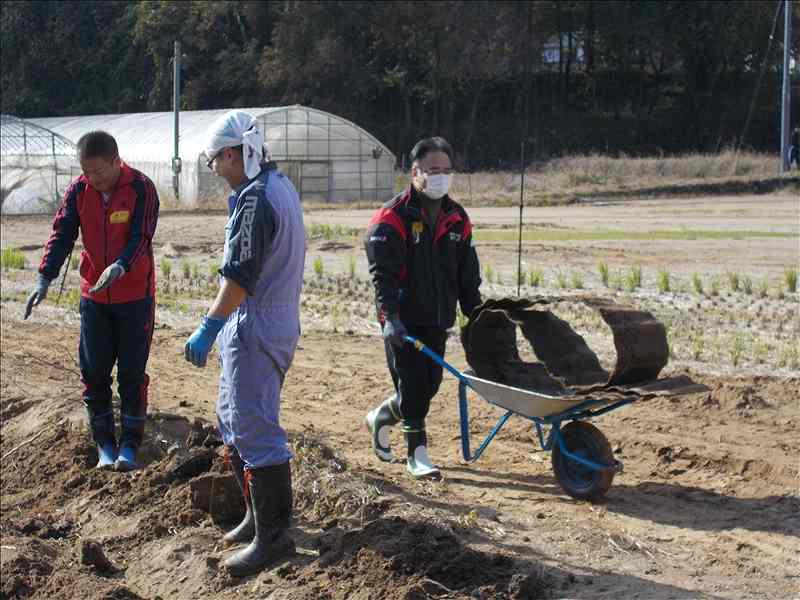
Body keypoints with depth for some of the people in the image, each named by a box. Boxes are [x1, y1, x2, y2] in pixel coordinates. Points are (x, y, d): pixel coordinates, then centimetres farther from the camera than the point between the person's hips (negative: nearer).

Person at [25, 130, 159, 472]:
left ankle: (130, 444, 12)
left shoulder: (141, 189, -14)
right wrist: (44, 280, -22)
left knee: (132, 373, 1)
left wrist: (119, 267, -41)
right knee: (94, 372, 5)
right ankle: (104, 443, 17)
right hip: (93, 295, 4)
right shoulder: (78, 191, -4)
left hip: (135, 295, -4)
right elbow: (62, 235, -9)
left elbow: (140, 238, -22)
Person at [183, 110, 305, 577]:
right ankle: (261, 514, 27)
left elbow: (241, 274, -24)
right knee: (234, 417, 19)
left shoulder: (255, 197, -18)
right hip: (279, 319, 11)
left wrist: (210, 327, -24)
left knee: (254, 428, -9)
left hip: (256, 324, -11)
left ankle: (273, 535, -6)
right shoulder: (281, 185, 14)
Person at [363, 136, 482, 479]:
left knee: (429, 385, 11)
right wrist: (390, 316, -25)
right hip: (402, 321, -6)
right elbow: (382, 273, -15)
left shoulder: (457, 219, 10)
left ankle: (380, 418, 34)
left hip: (438, 321, 6)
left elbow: (468, 275, 14)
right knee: (412, 386, -4)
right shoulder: (393, 217, -9)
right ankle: (417, 454, 10)